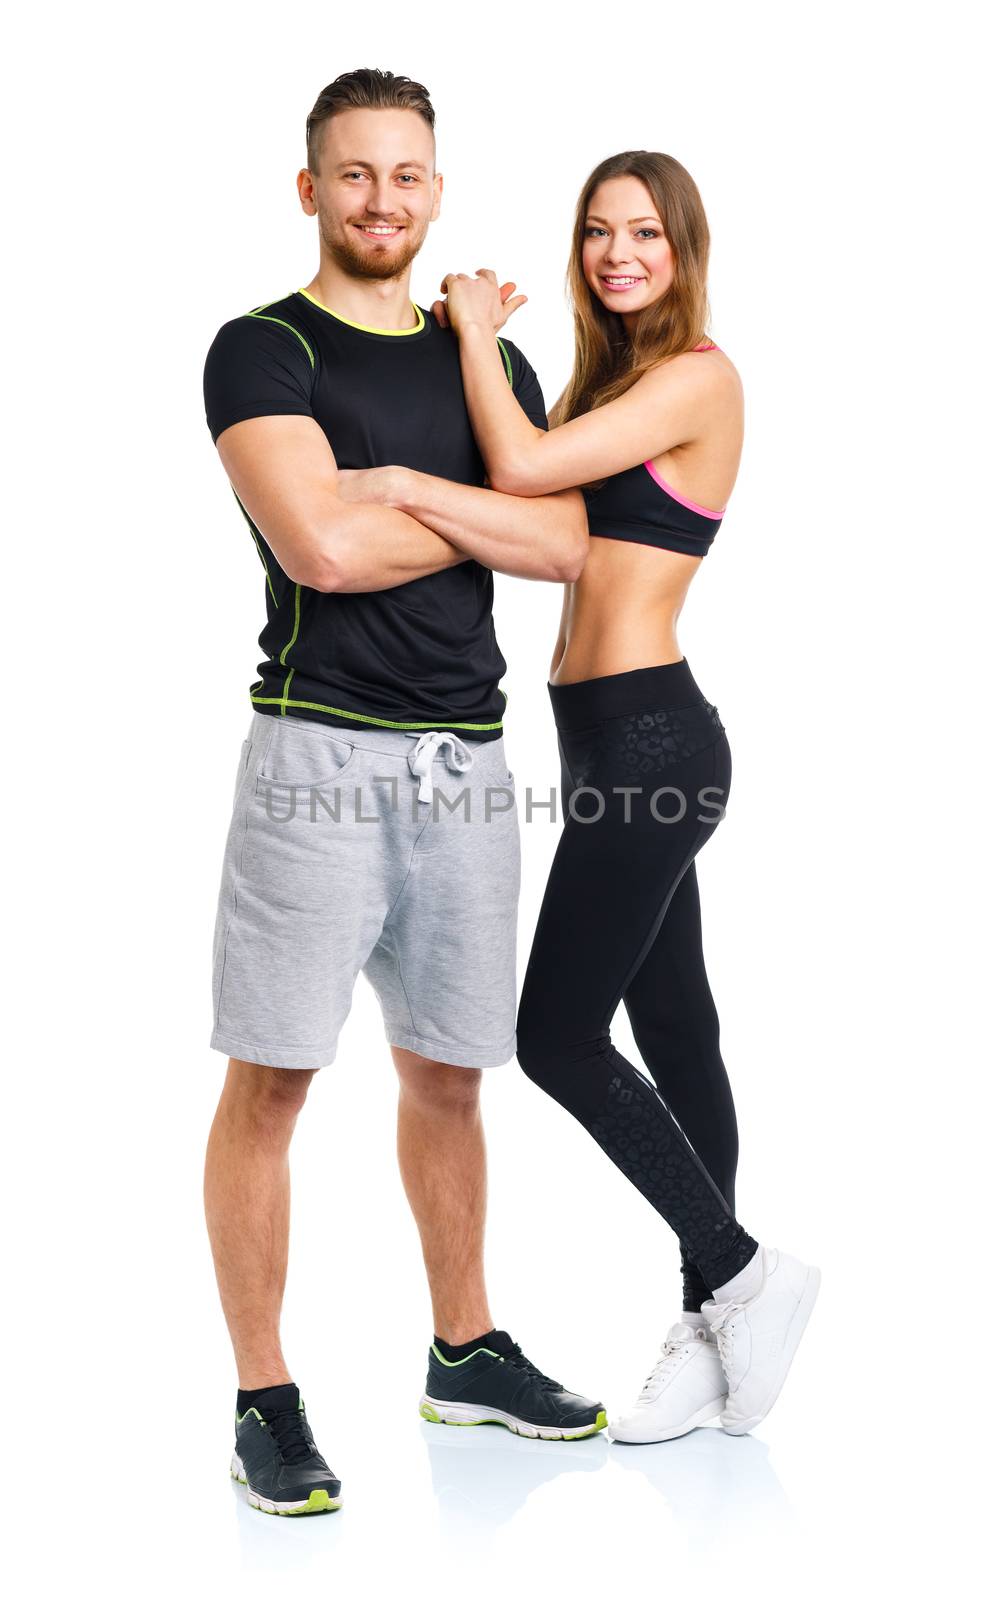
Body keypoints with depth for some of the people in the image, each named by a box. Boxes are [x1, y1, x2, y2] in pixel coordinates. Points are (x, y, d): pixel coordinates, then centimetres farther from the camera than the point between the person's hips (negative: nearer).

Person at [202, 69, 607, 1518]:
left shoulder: (487, 362, 15)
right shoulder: (264, 351, -2)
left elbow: (566, 545, 2)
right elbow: (322, 546, -17)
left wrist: (418, 488, -10)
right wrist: (494, 518, -3)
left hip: (466, 762, 6)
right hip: (320, 751, -5)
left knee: (448, 1072, 14)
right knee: (272, 1080, -4)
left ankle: (466, 1353, 28)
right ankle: (265, 1400, 6)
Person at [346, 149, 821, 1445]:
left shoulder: (699, 377, -11)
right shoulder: (612, 376, 18)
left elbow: (524, 468, -21)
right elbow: (539, 502, 7)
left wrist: (478, 327, -6)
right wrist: (474, 339, -2)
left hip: (647, 738, -10)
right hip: (624, 738, 10)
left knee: (559, 1036, -6)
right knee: (674, 1032, 11)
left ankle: (746, 1275, 7)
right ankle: (719, 1326, 19)